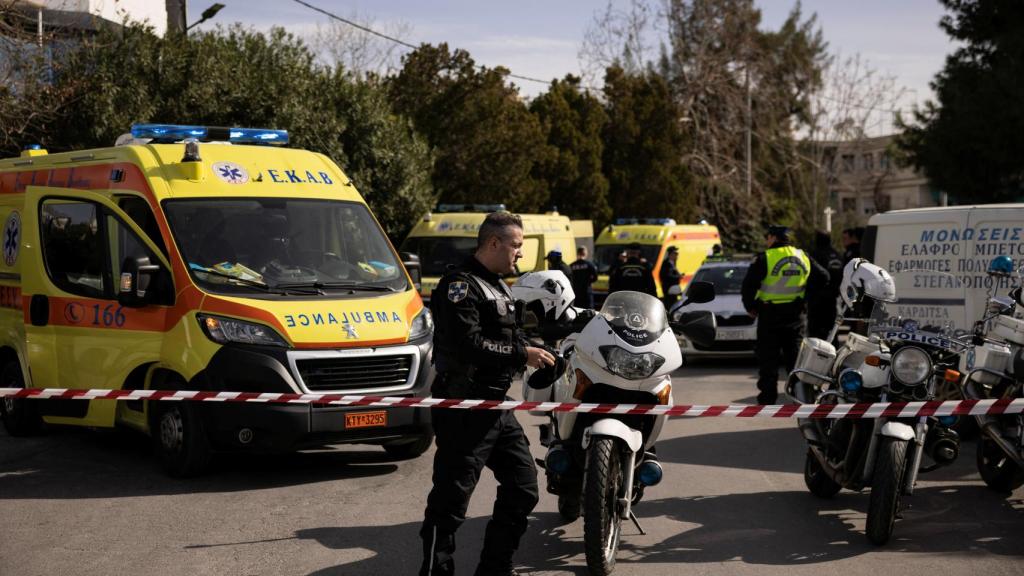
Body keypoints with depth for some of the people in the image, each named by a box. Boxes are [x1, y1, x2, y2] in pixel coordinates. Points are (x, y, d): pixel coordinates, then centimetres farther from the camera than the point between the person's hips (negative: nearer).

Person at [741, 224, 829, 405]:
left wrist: (750, 306, 2)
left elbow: (748, 285, -13)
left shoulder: (765, 258, -11)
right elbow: (823, 277, 12)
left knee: (768, 359, 2)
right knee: (796, 356, 11)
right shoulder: (803, 257, 6)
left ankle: (767, 397, 2)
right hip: (795, 314, 5)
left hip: (770, 315, -5)